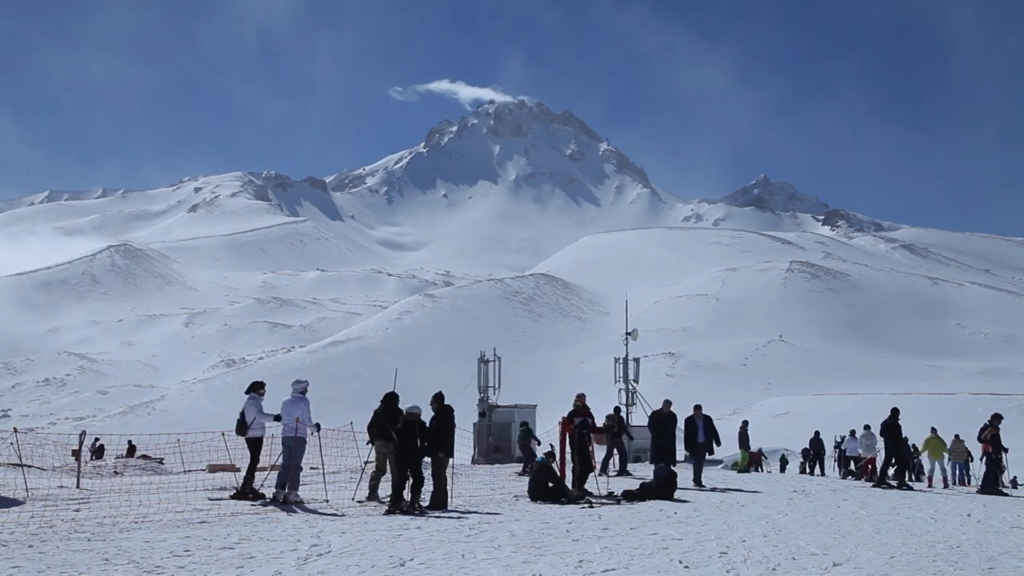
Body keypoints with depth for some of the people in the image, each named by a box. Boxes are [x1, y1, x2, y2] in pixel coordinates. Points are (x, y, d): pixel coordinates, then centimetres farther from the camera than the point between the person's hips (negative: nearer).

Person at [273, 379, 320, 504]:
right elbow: (307, 420, -10)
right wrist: (315, 427, 9)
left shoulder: (286, 402, 13)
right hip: (299, 437, -6)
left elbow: (282, 420, 15)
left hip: (285, 436, 6)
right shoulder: (304, 401, -7)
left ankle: (278, 492, 6)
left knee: (285, 465, 11)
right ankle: (291, 494, -5)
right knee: (296, 466, -2)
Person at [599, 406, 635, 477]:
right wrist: (629, 435, -1)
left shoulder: (608, 417, 13)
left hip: (609, 438, 6)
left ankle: (603, 470, 3)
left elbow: (605, 428, 18)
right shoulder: (619, 418, -5)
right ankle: (623, 470, -4)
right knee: (623, 454, 2)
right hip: (617, 438, -6)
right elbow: (624, 428, -8)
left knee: (608, 454, 11)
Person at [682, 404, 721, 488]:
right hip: (694, 446, -3)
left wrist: (717, 442, 4)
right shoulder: (689, 420, -4)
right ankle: (697, 481, -6)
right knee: (697, 463, -9)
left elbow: (713, 431, 7)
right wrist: (687, 447, -8)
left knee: (700, 464, 8)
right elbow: (686, 435, -4)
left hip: (704, 445, 3)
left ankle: (697, 481, 17)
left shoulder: (707, 419, 3)